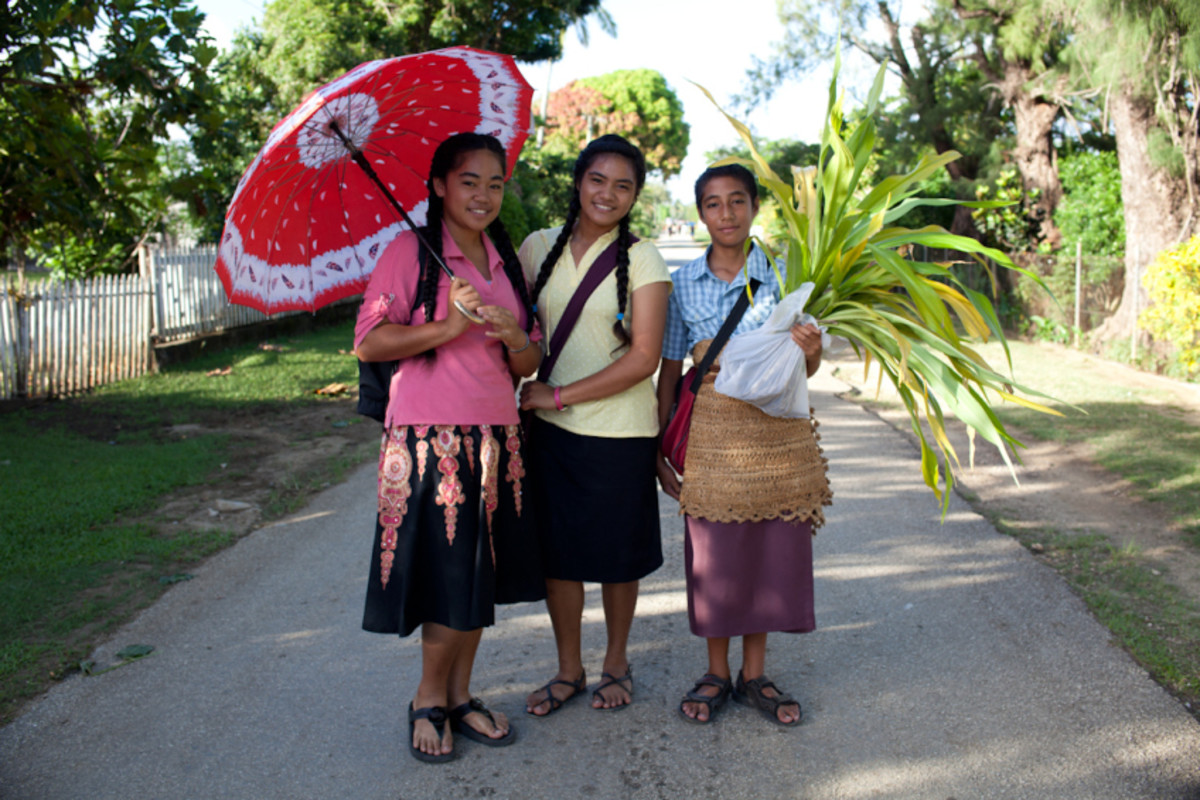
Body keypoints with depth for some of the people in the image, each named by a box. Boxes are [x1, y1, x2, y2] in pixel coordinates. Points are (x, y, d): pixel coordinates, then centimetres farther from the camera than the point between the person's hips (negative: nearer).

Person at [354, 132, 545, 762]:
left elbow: (530, 366, 13)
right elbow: (368, 343, -11)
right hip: (428, 439, -6)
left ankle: (460, 695, 28)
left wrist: (512, 336, -8)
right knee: (450, 580, -3)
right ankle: (429, 701, 19)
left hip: (496, 439, 6)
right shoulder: (409, 251, -3)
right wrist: (448, 325, -19)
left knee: (481, 578, 11)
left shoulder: (506, 263, 15)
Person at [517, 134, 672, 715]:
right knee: (556, 552, 9)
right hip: (551, 429, 3)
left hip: (619, 432, -3)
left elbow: (643, 359, -11)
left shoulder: (641, 258, -5)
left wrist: (560, 395, -14)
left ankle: (616, 663, 31)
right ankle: (568, 669, 28)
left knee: (618, 556, 9)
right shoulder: (538, 247, 6)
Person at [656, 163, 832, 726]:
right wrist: (658, 453, 0)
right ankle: (716, 673, 24)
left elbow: (803, 371, 6)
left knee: (772, 550, 6)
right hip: (710, 435, 0)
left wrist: (811, 352, -19)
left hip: (777, 433, 1)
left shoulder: (780, 275, 2)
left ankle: (755, 675, 24)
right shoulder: (683, 283, 2)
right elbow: (668, 370, 5)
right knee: (713, 553, 5)